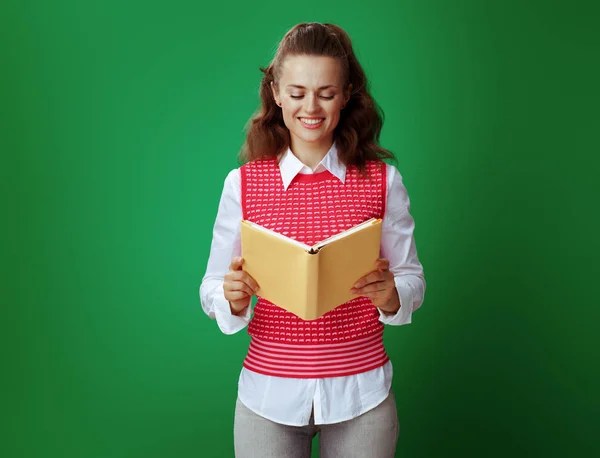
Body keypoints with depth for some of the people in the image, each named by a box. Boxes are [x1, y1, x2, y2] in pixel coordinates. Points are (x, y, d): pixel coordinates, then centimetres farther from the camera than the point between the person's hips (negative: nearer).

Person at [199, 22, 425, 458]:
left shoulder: (383, 180, -3)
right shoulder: (243, 183, -3)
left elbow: (412, 279, 1)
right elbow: (213, 289, 0)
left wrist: (389, 294, -20)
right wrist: (233, 299, -21)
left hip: (360, 392, 0)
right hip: (270, 393, 0)